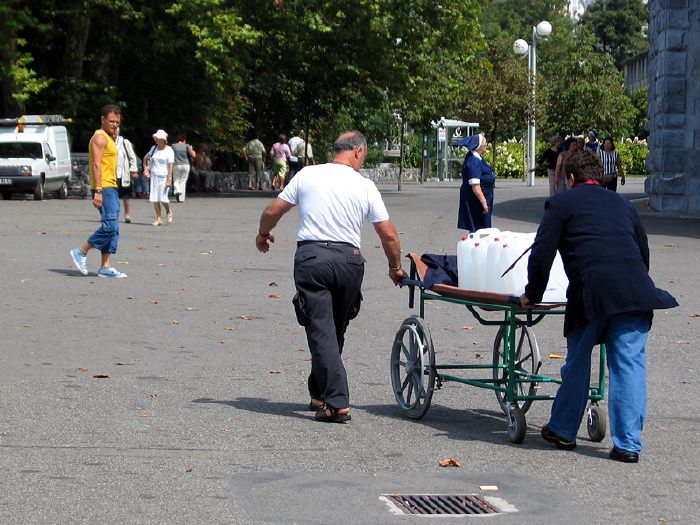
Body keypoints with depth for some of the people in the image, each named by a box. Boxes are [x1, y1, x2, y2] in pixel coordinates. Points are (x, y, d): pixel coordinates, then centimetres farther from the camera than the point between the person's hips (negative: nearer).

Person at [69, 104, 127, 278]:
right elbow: (96, 164, -18)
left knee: (112, 228, 6)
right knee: (110, 225, -16)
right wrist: (98, 191, -23)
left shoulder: (108, 138, 21)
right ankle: (81, 252, -4)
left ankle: (105, 267, 7)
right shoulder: (100, 137, -10)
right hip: (104, 188, -10)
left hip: (111, 187, 10)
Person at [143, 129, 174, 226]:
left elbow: (170, 166, -10)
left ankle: (168, 212, 19)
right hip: (154, 176, 5)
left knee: (163, 198, -11)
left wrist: (169, 179, -16)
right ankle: (158, 218, 5)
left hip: (164, 177, -5)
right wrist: (145, 168, 12)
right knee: (155, 199, 0)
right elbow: (146, 158, 26)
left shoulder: (169, 150, -5)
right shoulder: (154, 148, 10)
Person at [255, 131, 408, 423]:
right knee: (336, 330, 17)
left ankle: (337, 403, -13)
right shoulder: (365, 186, 4)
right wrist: (395, 267, 24)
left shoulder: (307, 175, 5)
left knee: (321, 330, -4)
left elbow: (273, 211, 11)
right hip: (349, 259, 1)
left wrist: (263, 234, 33)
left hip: (311, 256, -1)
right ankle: (320, 393, 29)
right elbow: (388, 235, 6)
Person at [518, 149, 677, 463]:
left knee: (577, 363, 14)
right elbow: (643, 252, 29)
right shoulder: (623, 204, 26)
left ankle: (563, 431, 26)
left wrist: (532, 295, 18)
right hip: (635, 291, 3)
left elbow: (541, 254, 6)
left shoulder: (561, 203, 12)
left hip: (592, 292, -3)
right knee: (629, 365, 3)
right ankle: (628, 444, 0)